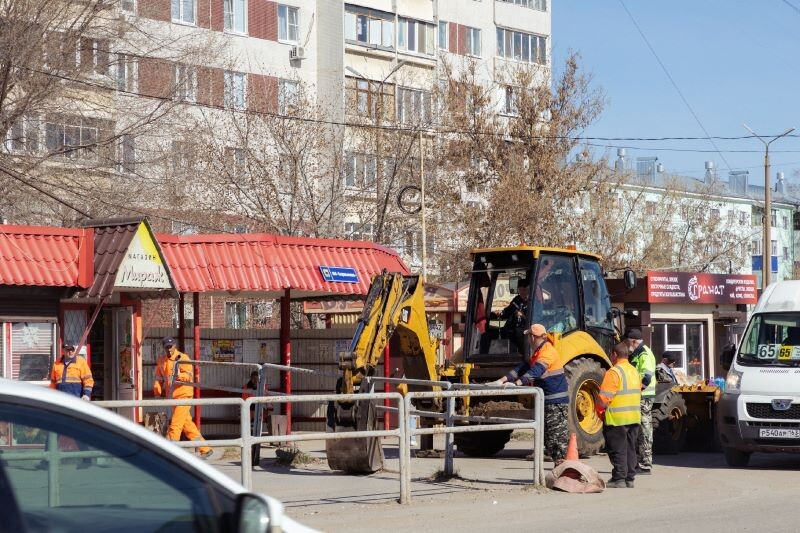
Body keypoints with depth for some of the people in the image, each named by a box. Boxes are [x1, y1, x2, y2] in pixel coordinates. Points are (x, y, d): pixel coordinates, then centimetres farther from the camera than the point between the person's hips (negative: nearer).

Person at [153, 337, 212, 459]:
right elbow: (159, 378, 17)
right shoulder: (161, 361, 12)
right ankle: (205, 449, 20)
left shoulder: (182, 358, -7)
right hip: (172, 396, 7)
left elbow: (188, 375, -18)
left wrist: (179, 376, -39)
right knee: (187, 424, 12)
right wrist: (157, 391, 1)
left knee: (175, 424, -12)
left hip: (183, 395, -7)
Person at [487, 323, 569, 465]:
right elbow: (522, 368, 14)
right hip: (547, 403, 10)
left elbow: (535, 371, -28)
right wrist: (501, 381, 6)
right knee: (548, 437, 11)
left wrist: (516, 384, -37)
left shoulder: (548, 352, -15)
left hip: (557, 403, -10)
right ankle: (559, 465, 14)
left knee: (557, 437, -11)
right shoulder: (538, 353, 18)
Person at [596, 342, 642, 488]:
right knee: (630, 448, 12)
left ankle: (619, 479, -1)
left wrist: (599, 411, -2)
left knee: (617, 450, -1)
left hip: (617, 419, -7)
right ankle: (630, 478, 16)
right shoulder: (634, 371, 11)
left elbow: (603, 398, -19)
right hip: (634, 417, 8)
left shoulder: (613, 372, -15)